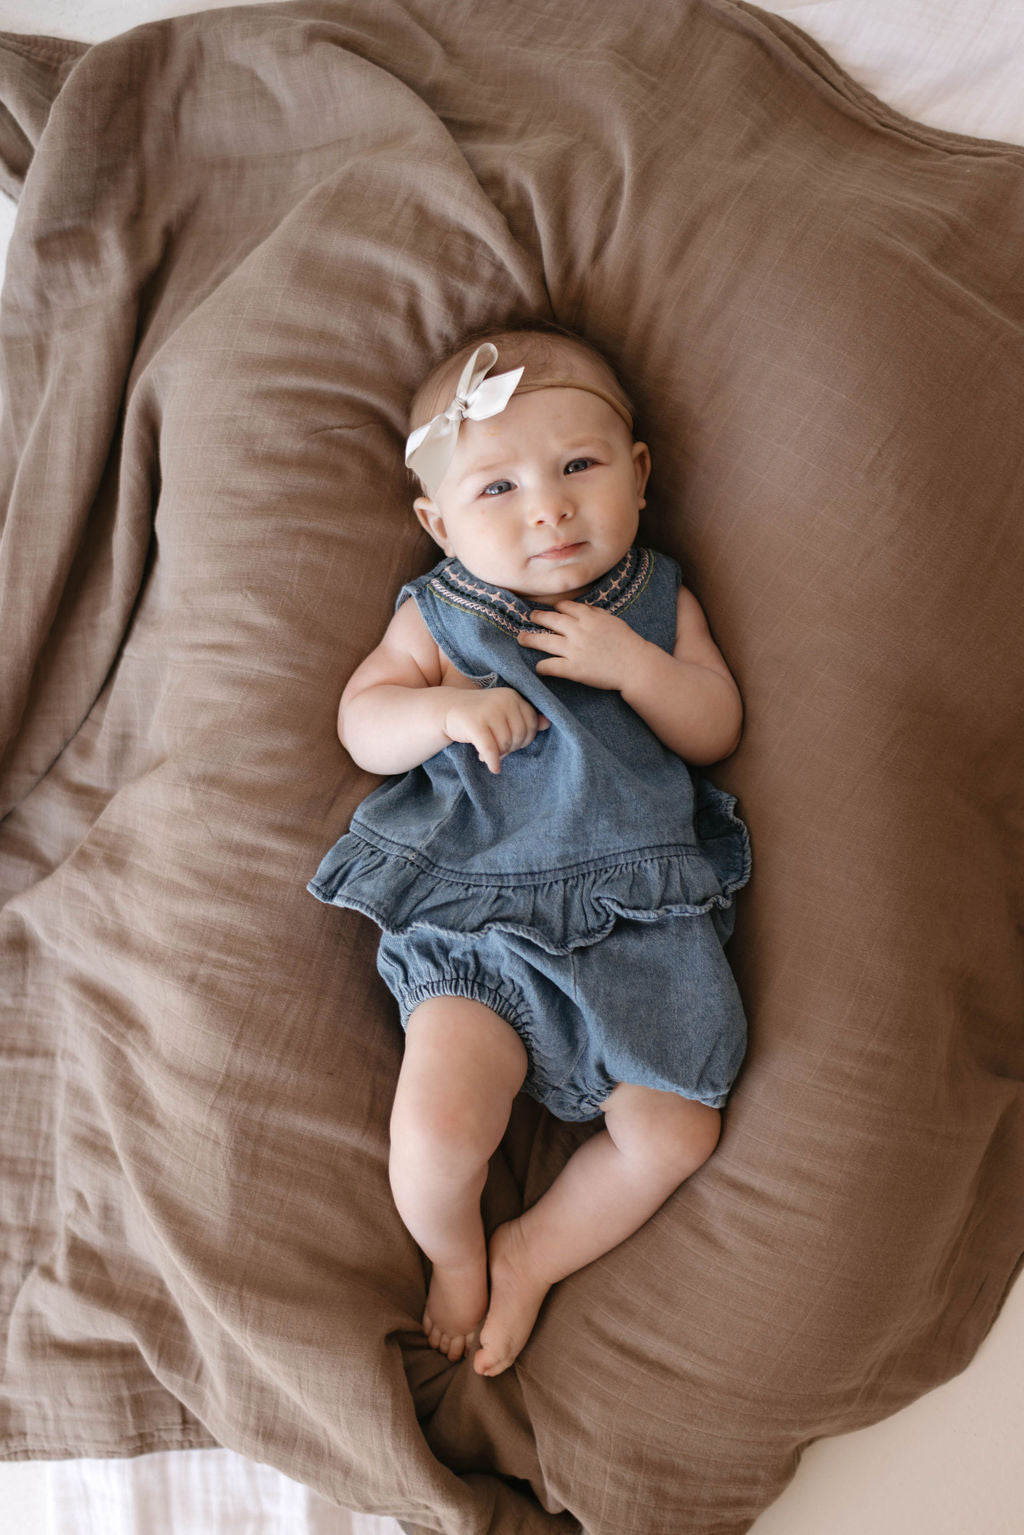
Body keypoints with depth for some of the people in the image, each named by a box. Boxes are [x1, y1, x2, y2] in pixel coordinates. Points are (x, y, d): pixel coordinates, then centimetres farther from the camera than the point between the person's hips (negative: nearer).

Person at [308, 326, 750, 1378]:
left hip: (640, 917, 2)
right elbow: (361, 726, 1)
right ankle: (454, 1253, 19)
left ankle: (530, 1256, 23)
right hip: (476, 920, -2)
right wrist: (447, 708, -19)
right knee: (436, 1132, -17)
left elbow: (717, 730, 4)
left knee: (674, 1134, -4)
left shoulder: (659, 602, 9)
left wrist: (632, 663, -14)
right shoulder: (436, 617, 4)